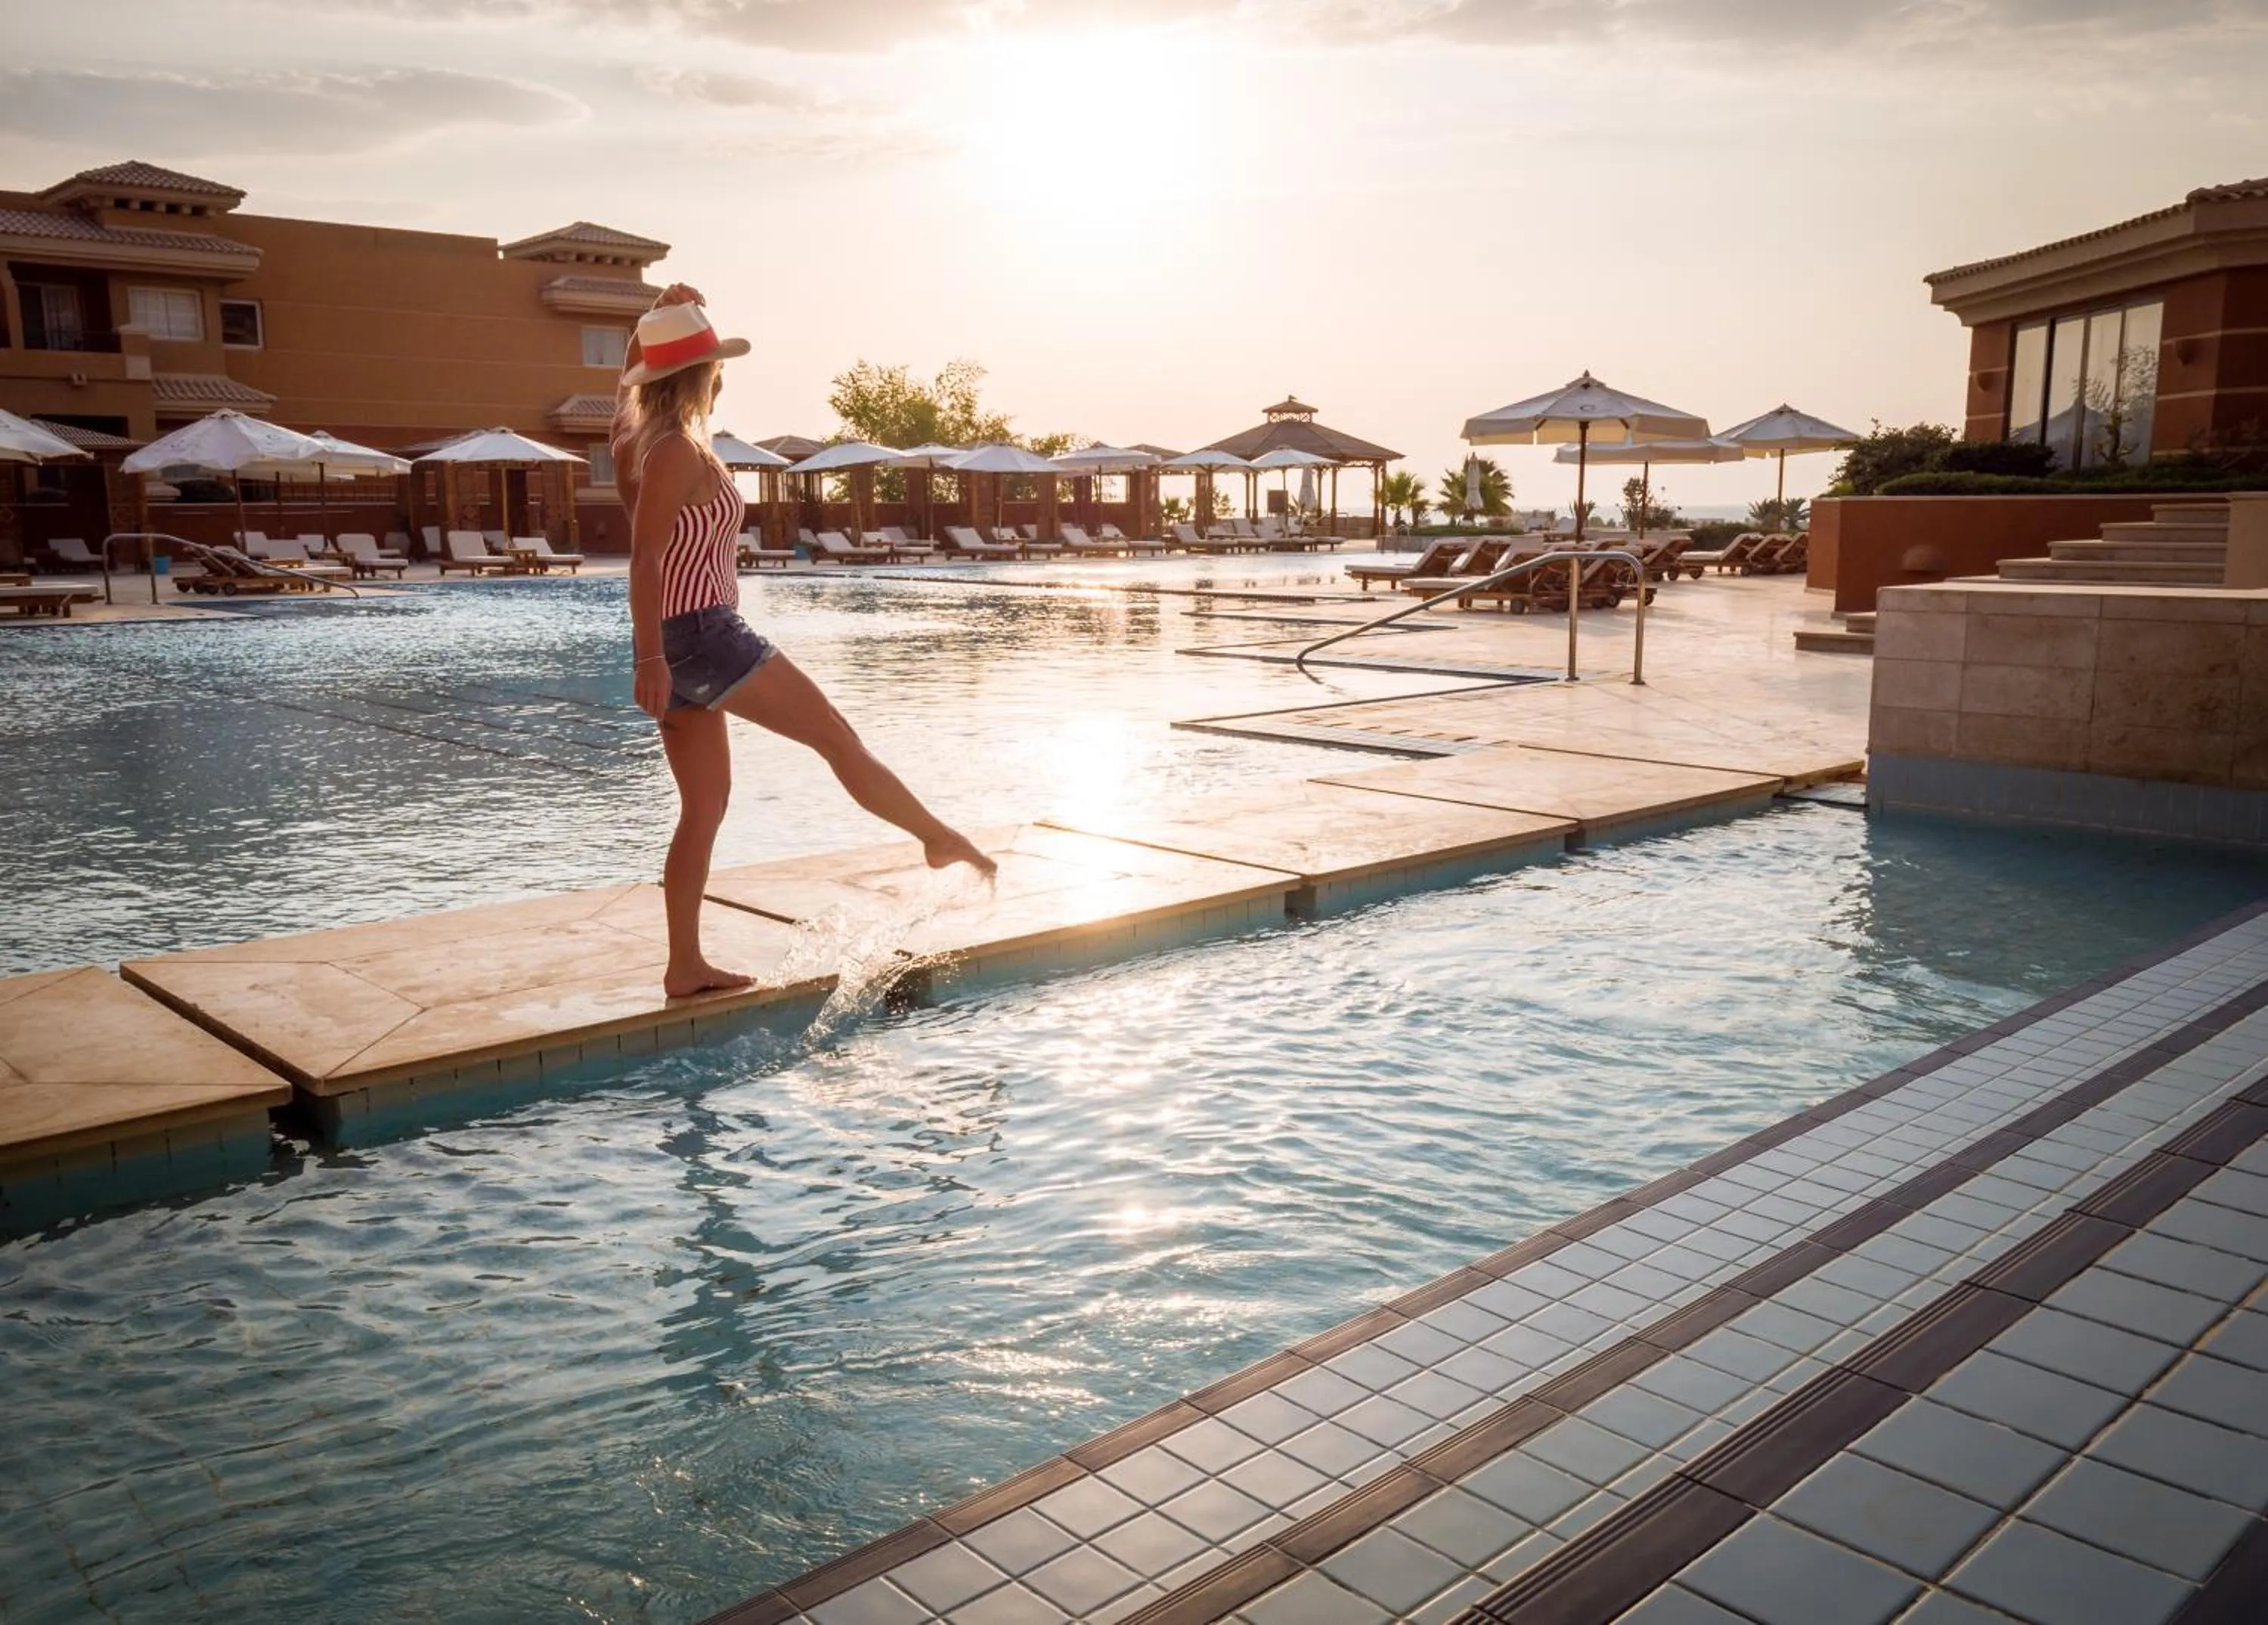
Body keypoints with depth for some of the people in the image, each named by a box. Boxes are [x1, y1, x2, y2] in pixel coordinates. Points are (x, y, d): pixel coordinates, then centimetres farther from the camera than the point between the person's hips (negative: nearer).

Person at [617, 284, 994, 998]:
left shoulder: (639, 433, 11)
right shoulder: (677, 450, -14)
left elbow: (632, 372, 34)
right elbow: (645, 558, -21)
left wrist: (665, 312, 27)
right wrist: (650, 660, -25)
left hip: (676, 643, 10)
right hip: (704, 634, -10)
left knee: (704, 804, 11)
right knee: (836, 735, 4)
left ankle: (685, 965, 14)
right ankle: (942, 838, 18)